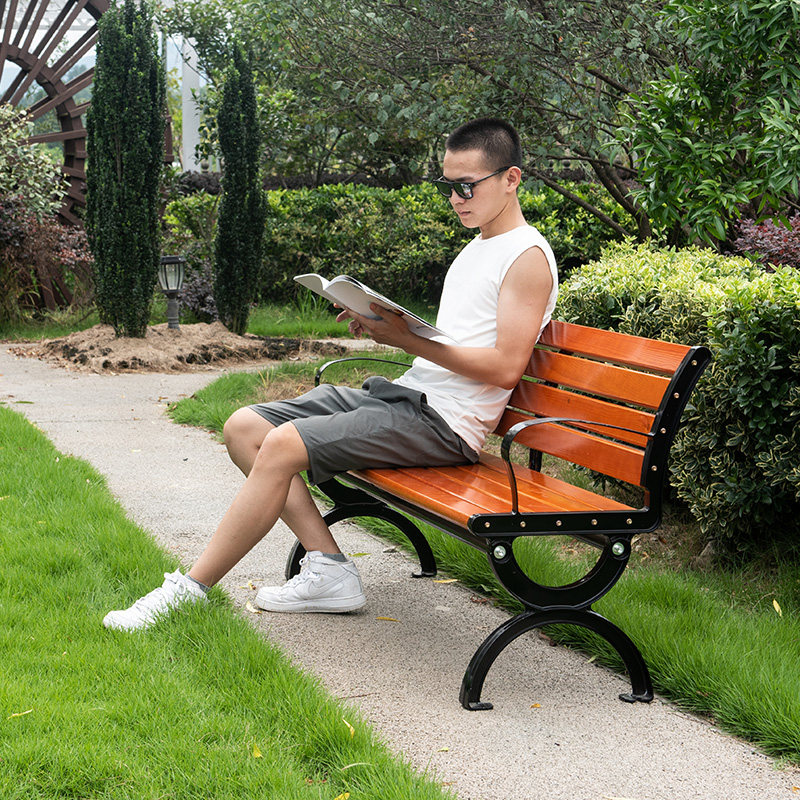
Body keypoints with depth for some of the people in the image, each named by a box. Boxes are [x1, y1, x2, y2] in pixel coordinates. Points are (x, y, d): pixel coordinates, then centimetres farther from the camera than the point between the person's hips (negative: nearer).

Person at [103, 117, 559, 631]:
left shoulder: (528, 257, -8)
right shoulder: (477, 248, 21)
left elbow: (506, 367, -18)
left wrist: (408, 339, -18)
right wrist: (385, 326, 5)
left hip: (443, 421, -10)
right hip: (403, 395, 10)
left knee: (284, 444, -26)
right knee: (244, 427, 0)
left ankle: (189, 591, -16)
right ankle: (329, 569, -6)